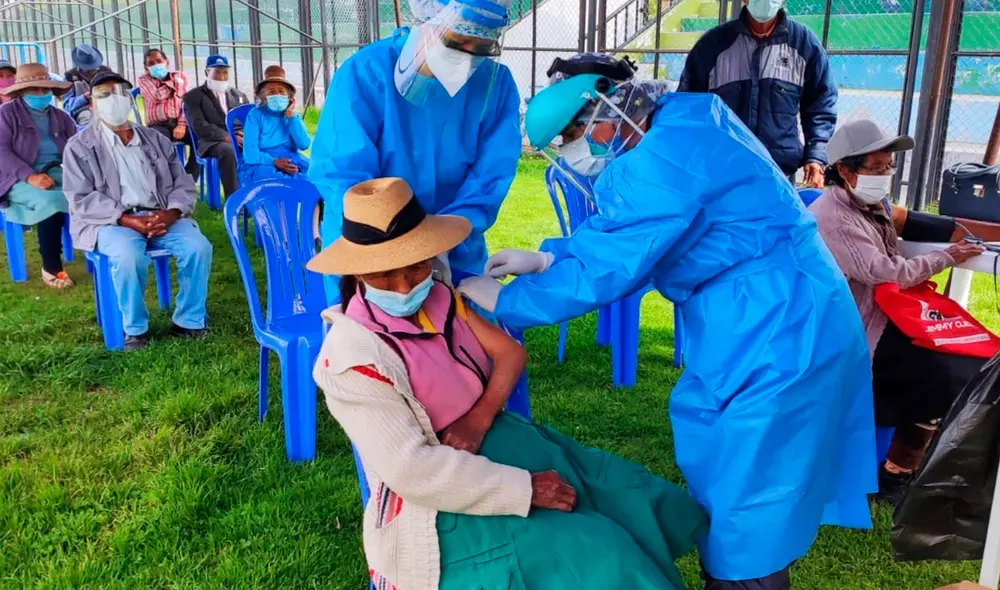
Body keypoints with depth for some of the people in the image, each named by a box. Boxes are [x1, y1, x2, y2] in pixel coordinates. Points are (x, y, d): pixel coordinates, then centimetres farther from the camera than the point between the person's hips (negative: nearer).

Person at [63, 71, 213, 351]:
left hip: (161, 217, 3)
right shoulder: (80, 146, 6)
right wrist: (128, 220, -19)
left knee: (199, 247, -25)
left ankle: (189, 321, -8)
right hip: (110, 221, -3)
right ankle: (135, 328, -13)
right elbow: (81, 200, -5)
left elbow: (184, 185, 10)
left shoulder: (156, 140, 16)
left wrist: (170, 214, -13)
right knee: (129, 256, -36)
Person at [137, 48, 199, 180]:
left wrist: (182, 124, -11)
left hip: (179, 123, 2)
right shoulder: (144, 80, 9)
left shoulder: (180, 76, 14)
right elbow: (158, 96, -11)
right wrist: (174, 83, 2)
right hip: (159, 126, -2)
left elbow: (186, 101, 3)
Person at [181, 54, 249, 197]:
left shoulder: (239, 95, 25)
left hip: (242, 139, 4)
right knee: (227, 150, -39)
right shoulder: (193, 96, 10)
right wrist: (226, 136, -19)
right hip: (214, 141, -4)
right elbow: (199, 126, -4)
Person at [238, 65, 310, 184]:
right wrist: (274, 162, -22)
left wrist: (290, 116, 0)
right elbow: (250, 153, -6)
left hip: (291, 163, 3)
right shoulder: (255, 115, 5)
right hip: (261, 164, -3)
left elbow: (304, 145, -1)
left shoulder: (293, 116, 17)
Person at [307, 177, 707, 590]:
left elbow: (510, 351, 2)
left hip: (494, 442, 8)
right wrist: (524, 489, -25)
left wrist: (480, 418, -17)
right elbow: (411, 469, -26)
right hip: (441, 505, -8)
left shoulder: (437, 299, 2)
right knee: (591, 555, -21)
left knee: (641, 503, 6)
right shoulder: (354, 356, -22)